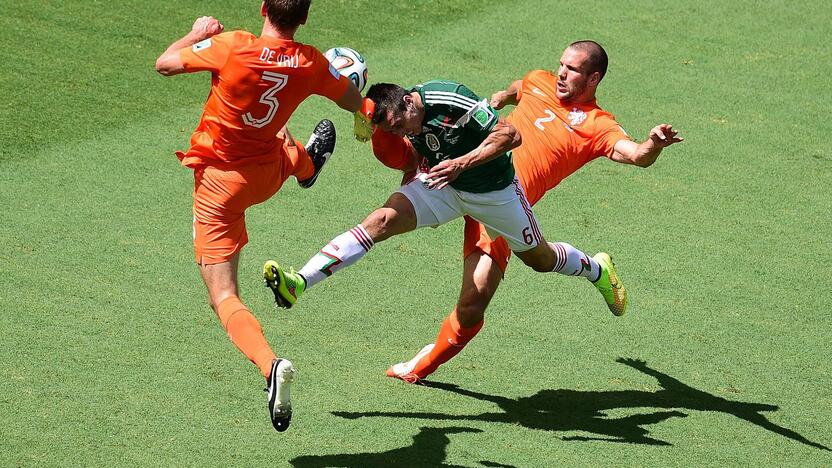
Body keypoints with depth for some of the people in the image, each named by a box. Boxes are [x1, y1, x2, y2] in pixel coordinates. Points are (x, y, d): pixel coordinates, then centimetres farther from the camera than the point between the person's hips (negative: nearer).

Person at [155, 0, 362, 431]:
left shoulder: (233, 47, -26)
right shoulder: (310, 63, -14)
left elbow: (164, 64, -14)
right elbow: (355, 103, 5)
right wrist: (339, 77, 27)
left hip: (219, 181, -4)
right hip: (270, 174, 5)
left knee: (223, 297, -4)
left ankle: (269, 364, -28)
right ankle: (308, 164, 77)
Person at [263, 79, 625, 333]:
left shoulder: (449, 99, -32)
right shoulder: (407, 126, -12)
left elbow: (510, 135, -31)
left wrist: (462, 163, -36)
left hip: (493, 190, -4)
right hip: (442, 185, 4)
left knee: (541, 259, 15)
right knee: (381, 221, -21)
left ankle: (596, 269, 50)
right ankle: (298, 283, -32)